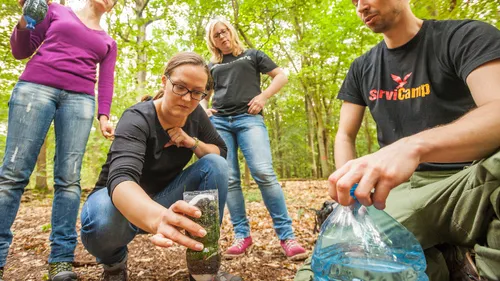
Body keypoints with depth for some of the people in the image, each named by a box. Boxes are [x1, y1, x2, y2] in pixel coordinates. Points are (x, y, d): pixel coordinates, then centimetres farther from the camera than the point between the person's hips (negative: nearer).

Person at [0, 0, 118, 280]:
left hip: (80, 100, 1)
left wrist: (104, 115, -2)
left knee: (69, 178, -8)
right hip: (35, 87, -1)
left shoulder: (109, 43, 23)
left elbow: (106, 82, 12)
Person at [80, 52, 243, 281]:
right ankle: (114, 262, -1)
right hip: (124, 202, -4)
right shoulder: (137, 119, -26)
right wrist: (159, 218, -65)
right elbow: (122, 179, -43)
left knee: (216, 165, -18)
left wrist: (193, 142, -21)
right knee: (102, 221, -39)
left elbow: (221, 152, 1)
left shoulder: (195, 114, -8)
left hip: (163, 198, 5)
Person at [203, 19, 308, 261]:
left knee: (264, 173, -20)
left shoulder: (252, 55, 18)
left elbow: (281, 77, 12)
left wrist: (263, 96, -4)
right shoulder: (212, 66, 24)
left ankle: (286, 235, -13)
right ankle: (242, 235, 4)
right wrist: (203, 109, 12)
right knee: (229, 179, -4)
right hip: (218, 121, 4)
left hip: (248, 118, -3)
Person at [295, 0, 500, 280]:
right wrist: (350, 186, -6)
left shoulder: (466, 36, -2)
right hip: (401, 188, 4)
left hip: (476, 182, -3)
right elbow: (345, 136, 13)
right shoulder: (362, 69, 13)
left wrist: (412, 147, -39)